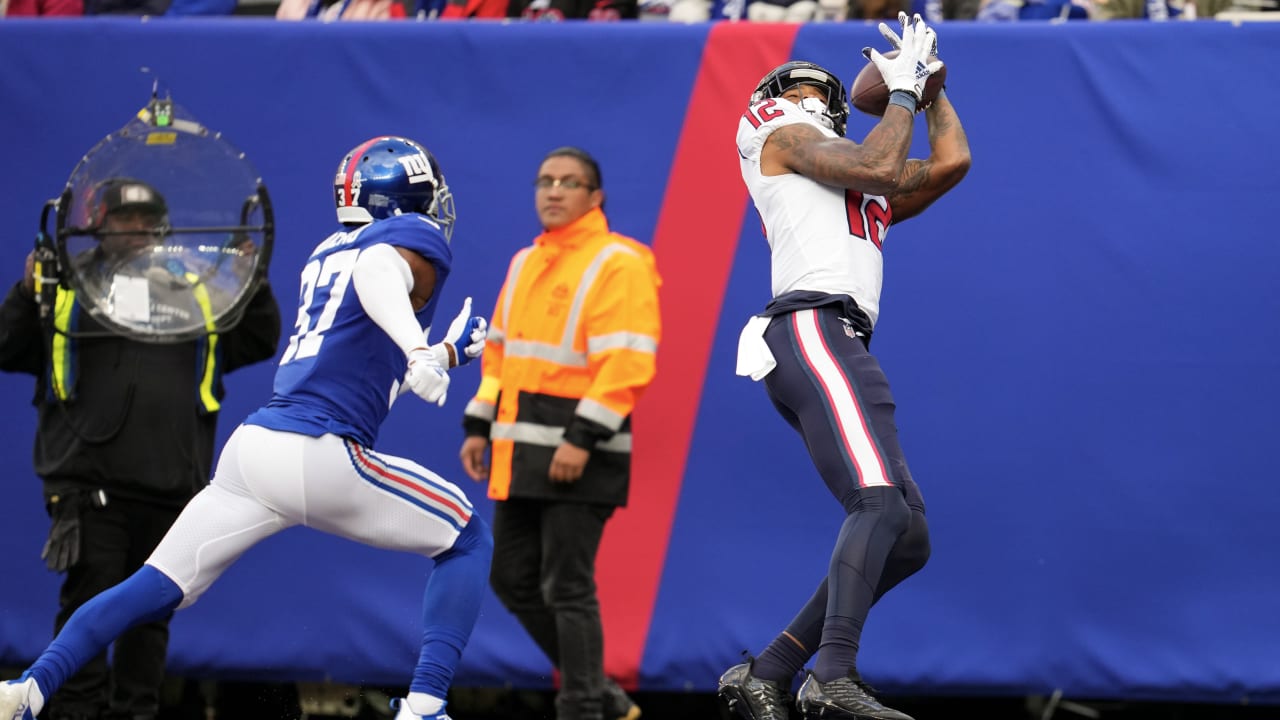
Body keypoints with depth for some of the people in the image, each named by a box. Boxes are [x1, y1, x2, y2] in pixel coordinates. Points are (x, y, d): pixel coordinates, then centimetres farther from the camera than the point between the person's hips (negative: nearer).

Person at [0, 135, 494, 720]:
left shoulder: (325, 255, 27)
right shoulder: (415, 239, 4)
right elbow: (377, 271, -21)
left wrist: (451, 352, 44)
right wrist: (418, 349, -36)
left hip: (253, 444, 7)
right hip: (319, 459, -7)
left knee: (157, 588, 10)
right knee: (468, 542, 10)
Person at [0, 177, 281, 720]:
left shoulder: (195, 293, 16)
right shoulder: (67, 285, 7)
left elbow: (259, 341, 19)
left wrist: (254, 287, 3)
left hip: (170, 485, 3)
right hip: (90, 481, -3)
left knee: (153, 608, 6)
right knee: (90, 598, -8)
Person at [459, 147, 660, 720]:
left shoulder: (619, 264, -10)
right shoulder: (525, 263, 17)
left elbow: (627, 362, -18)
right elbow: (500, 350, 23)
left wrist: (582, 439, -24)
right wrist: (479, 427, 16)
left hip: (579, 454, -9)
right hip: (523, 455, 9)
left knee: (567, 588, -7)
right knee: (514, 581, 11)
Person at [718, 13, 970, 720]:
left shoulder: (862, 191, 34)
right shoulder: (782, 137, 12)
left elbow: (951, 163, 33)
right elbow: (881, 166, -2)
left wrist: (929, 83, 34)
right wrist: (902, 91, 10)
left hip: (841, 348, 9)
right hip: (811, 326, -9)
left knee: (907, 540, 5)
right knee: (880, 501, -27)